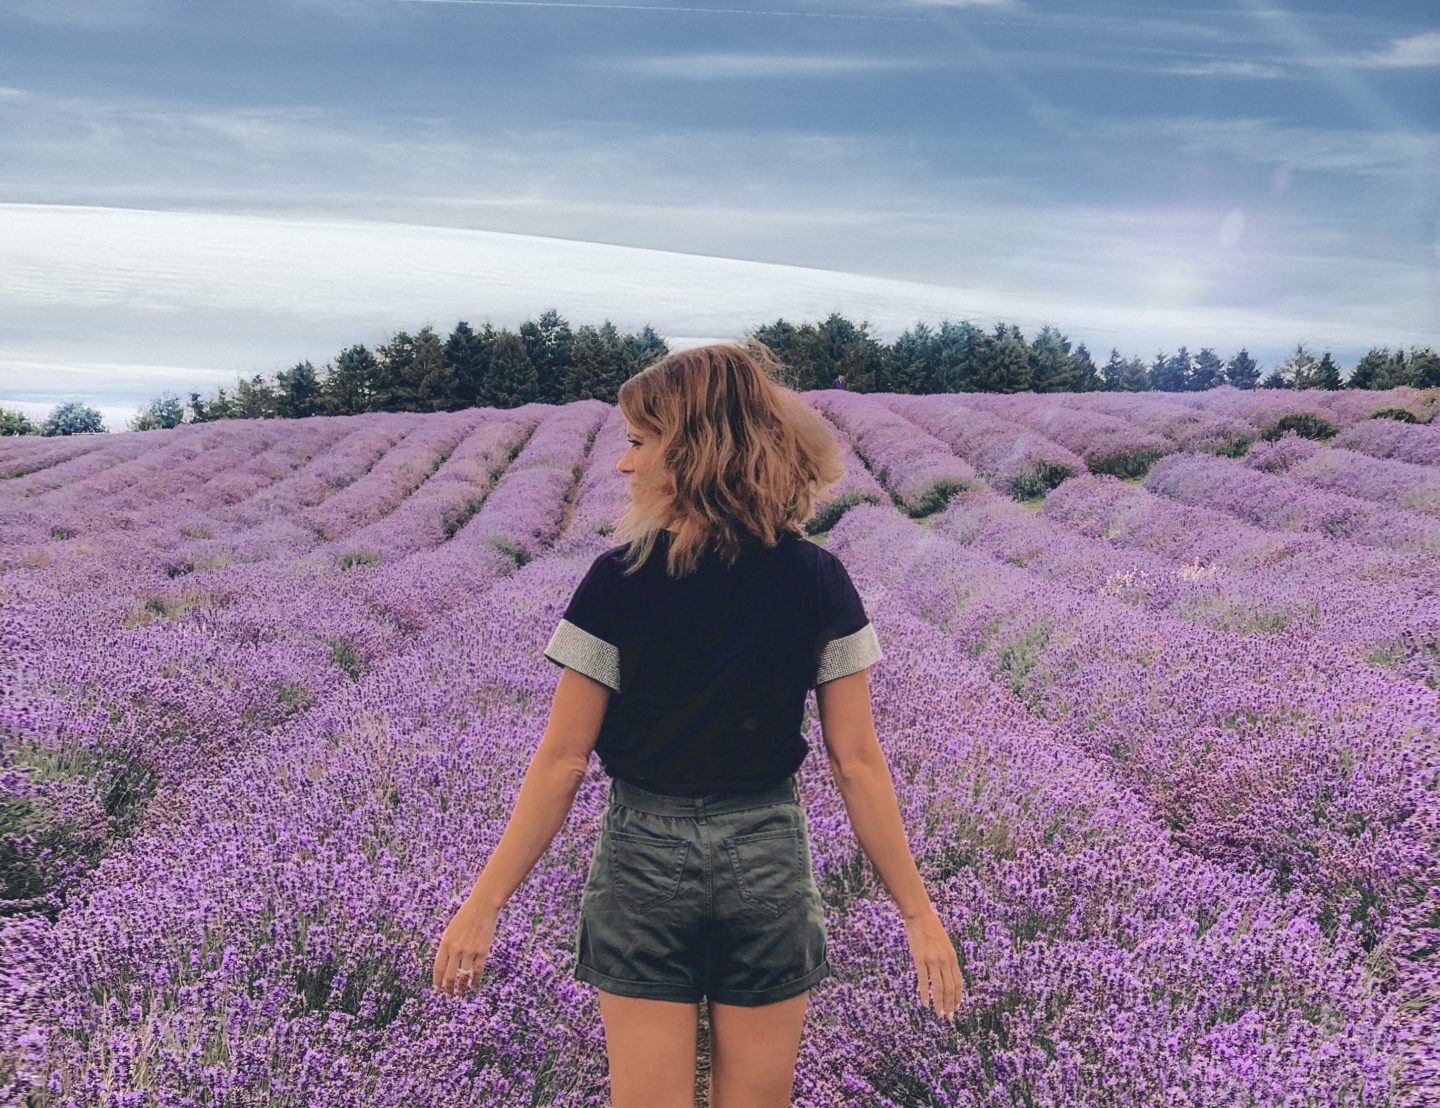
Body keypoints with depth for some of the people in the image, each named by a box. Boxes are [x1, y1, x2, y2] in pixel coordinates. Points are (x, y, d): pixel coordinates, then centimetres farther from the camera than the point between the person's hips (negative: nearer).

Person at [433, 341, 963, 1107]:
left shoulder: (619, 581, -12)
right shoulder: (817, 582, -6)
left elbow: (562, 760, -10)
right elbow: (857, 763, -6)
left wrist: (484, 903, -1)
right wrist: (918, 911, 2)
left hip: (643, 863, -1)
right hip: (769, 862, 2)